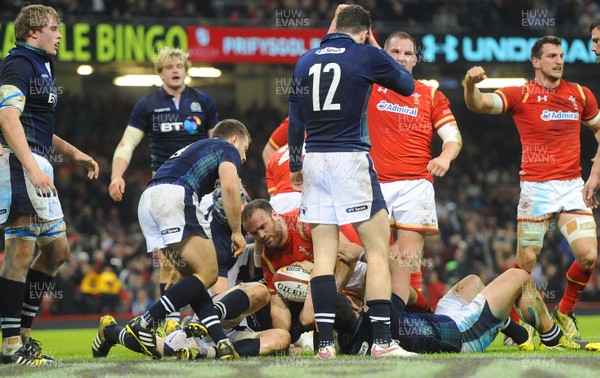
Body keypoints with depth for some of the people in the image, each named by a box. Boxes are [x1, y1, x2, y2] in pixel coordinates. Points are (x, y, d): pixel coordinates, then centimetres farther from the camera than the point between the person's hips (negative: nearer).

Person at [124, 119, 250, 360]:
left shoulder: (194, 149, 39)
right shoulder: (228, 149, 16)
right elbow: (229, 186, -6)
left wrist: (179, 264, 42)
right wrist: (237, 231, 1)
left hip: (147, 200, 9)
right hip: (174, 196, -9)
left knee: (191, 276, 11)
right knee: (207, 273, -7)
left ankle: (220, 342, -1)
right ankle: (145, 323, -14)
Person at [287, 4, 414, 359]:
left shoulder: (305, 62, 10)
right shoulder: (367, 56, -3)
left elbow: (295, 120, 13)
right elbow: (408, 85, 12)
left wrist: (295, 166, 23)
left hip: (314, 160, 5)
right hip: (351, 159, -5)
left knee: (324, 255, 5)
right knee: (378, 251, 0)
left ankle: (325, 342, -1)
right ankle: (383, 341, -7)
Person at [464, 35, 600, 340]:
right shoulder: (521, 95, -1)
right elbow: (478, 104, -14)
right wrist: (471, 85, -36)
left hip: (573, 187, 3)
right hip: (536, 188, -3)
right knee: (526, 261, -3)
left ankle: (565, 313, 14)